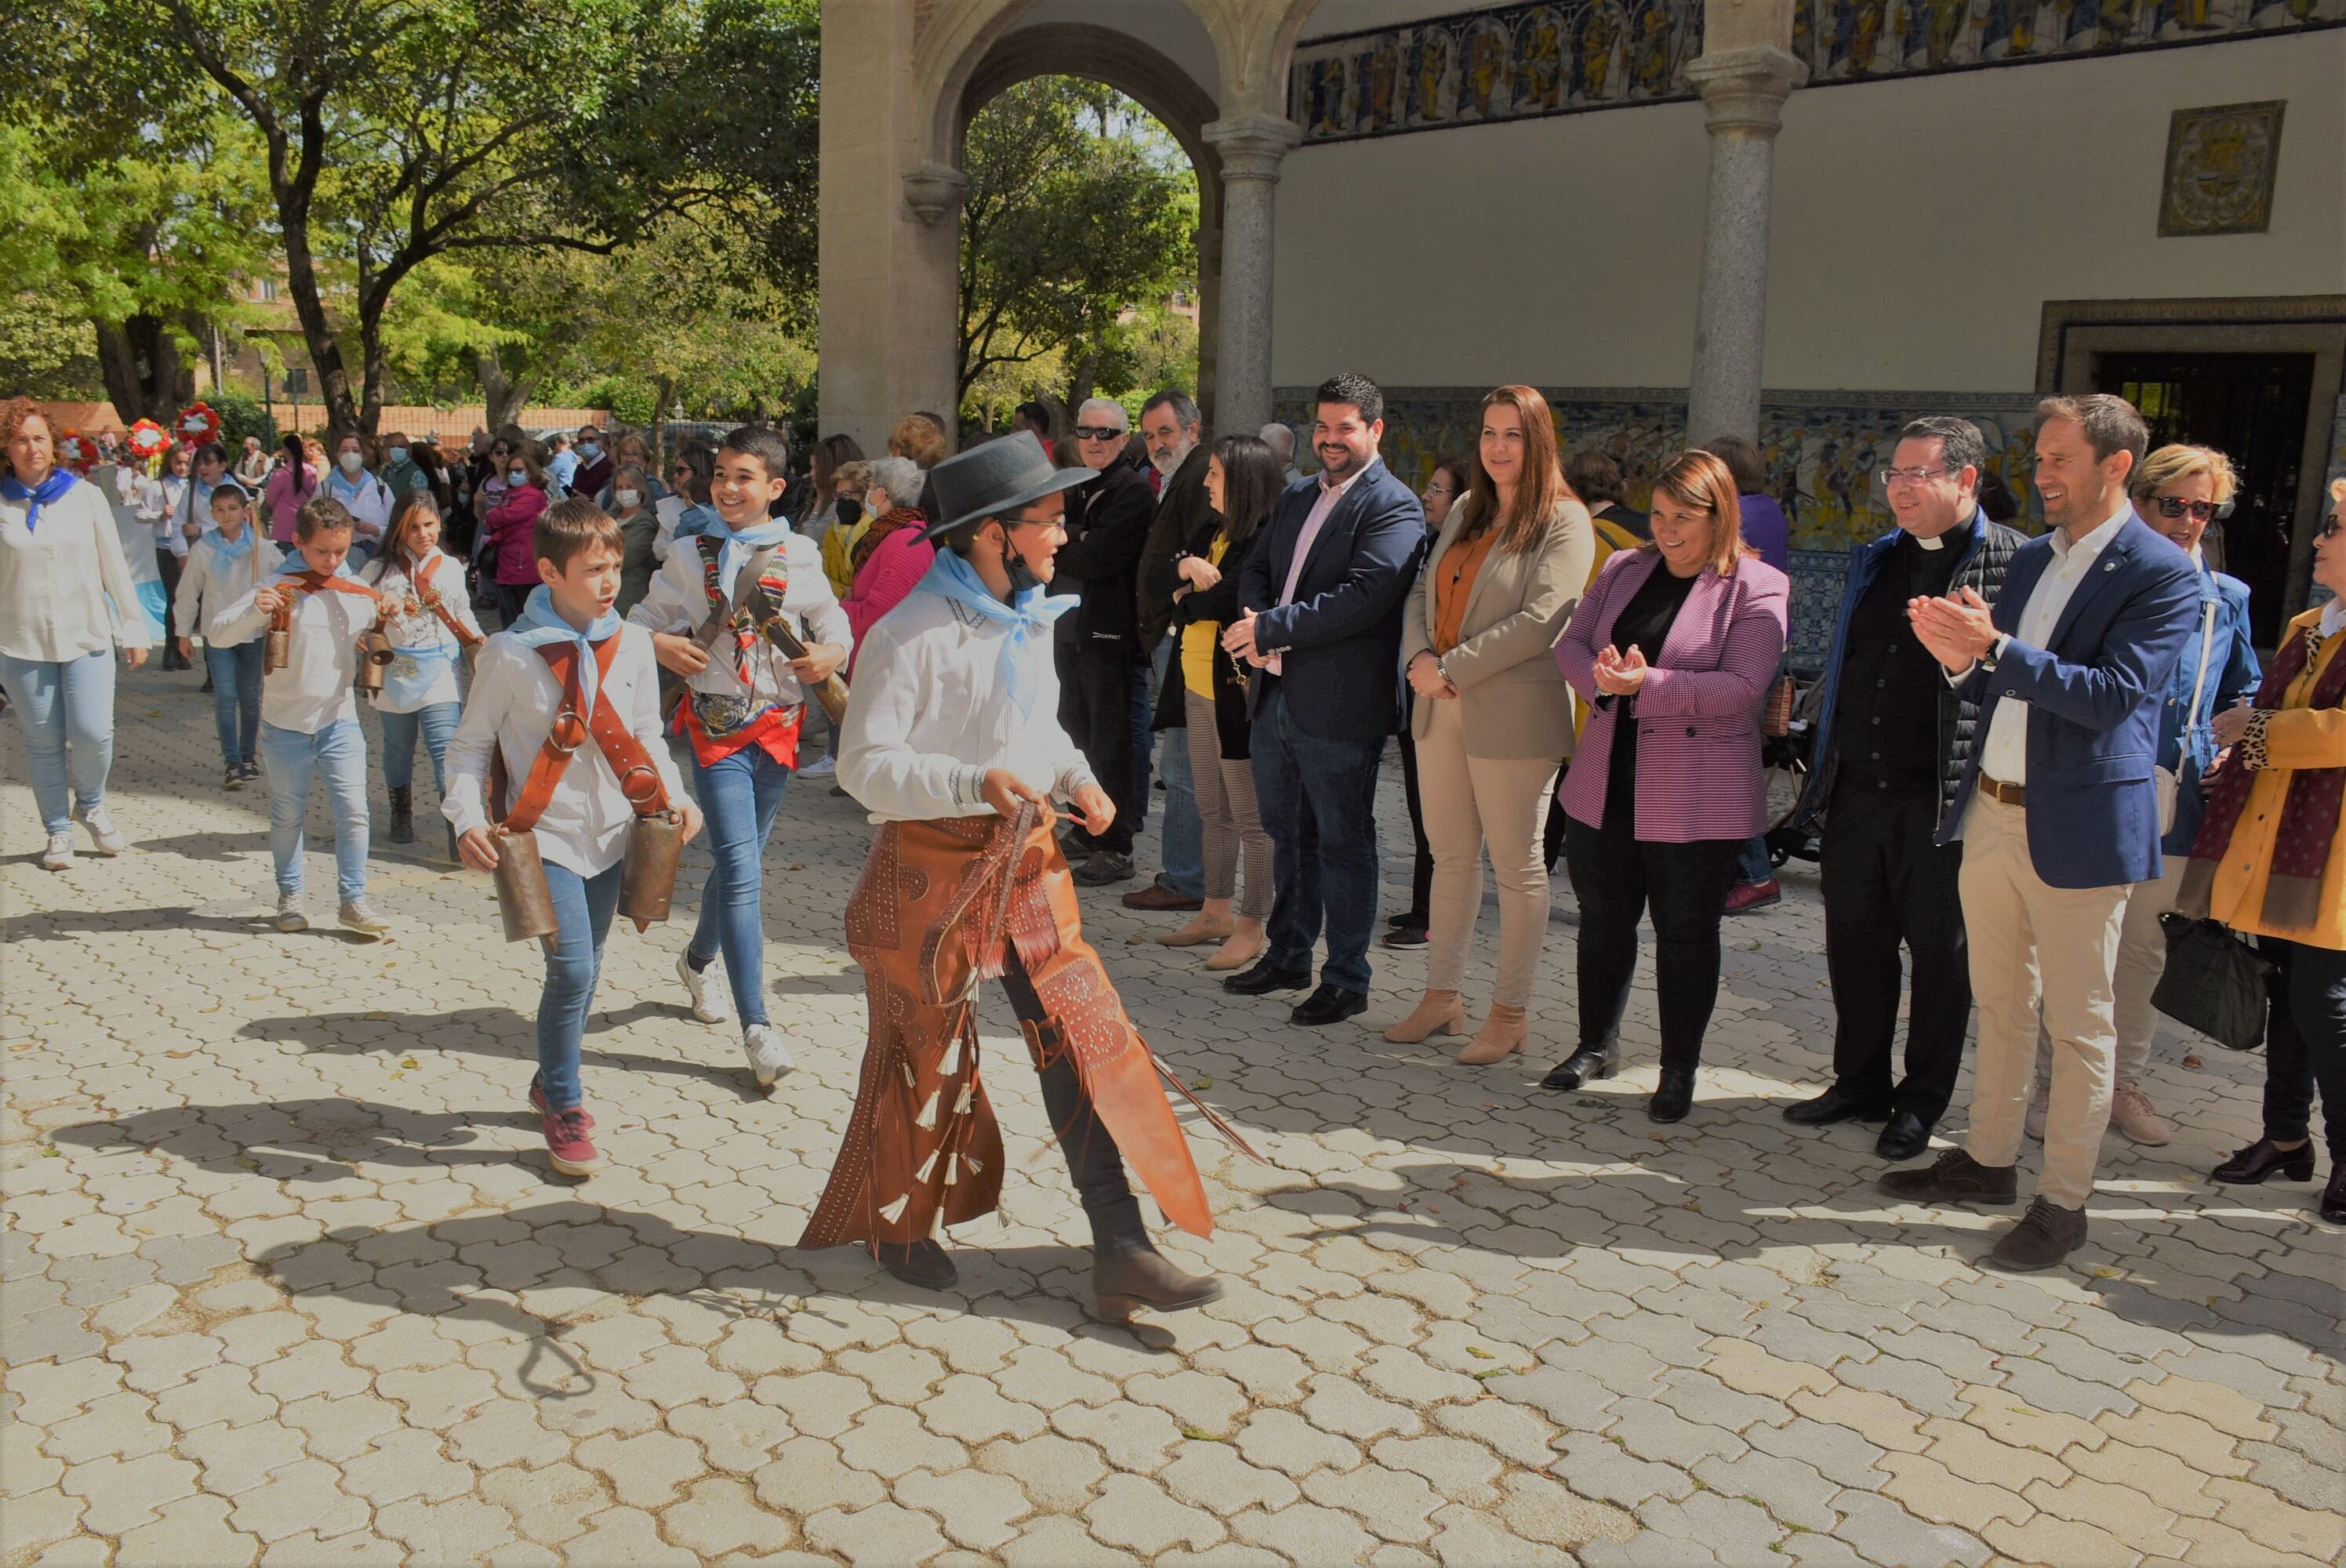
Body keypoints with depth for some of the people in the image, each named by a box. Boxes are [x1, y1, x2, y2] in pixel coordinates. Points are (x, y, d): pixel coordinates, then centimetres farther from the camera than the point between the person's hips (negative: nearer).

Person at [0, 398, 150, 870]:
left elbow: (114, 565, 6)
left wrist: (133, 629, 6)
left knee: (93, 733, -8)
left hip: (87, 636, 0)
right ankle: (58, 831, 22)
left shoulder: (84, 495, 2)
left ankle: (91, 804, 21)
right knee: (43, 742, 5)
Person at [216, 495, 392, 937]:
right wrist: (255, 611, -34)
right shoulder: (280, 589, -8)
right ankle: (289, 896, 25)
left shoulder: (357, 592, 1)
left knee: (352, 811, -4)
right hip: (285, 723, -2)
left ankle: (353, 900, 5)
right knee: (288, 814, 11)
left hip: (340, 720, 2)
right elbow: (222, 633, -14)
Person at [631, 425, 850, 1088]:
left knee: (742, 862, 16)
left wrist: (832, 652, -12)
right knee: (741, 868, -13)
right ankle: (756, 1026, -11)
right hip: (715, 721, -2)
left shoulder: (799, 555, 3)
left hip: (778, 722, 2)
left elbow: (833, 622, 9)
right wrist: (656, 644, -14)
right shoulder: (690, 557, 3)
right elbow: (644, 617, 8)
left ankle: (699, 958, 45)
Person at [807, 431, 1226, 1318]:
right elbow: (864, 764, -20)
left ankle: (1121, 1251, 6)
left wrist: (1075, 776, 2)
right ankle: (898, 1224, 35)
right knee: (927, 1057, 10)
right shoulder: (913, 635, -17)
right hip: (932, 867, -6)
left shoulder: (1028, 619, 7)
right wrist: (977, 784, -32)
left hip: (1026, 861, 7)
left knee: (1085, 1038, 0)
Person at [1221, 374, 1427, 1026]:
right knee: (1287, 833, 18)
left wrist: (1270, 629, -19)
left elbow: (1362, 597, -21)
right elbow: (1258, 569, 16)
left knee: (1343, 842, 3)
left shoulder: (1393, 508, -10)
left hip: (1340, 703, -8)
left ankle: (1347, 978, 14)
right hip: (1275, 693, 8)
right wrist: (1255, 623, -7)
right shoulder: (1295, 499, 17)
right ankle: (1287, 954, 33)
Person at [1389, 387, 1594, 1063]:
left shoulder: (1564, 521, -7)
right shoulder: (1465, 511, 15)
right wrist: (1417, 658, -6)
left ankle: (1510, 1012, 14)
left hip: (1513, 715, -6)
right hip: (1440, 708, 7)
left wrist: (1451, 668, -15)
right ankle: (1441, 995, 24)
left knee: (1516, 865, 3)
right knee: (1450, 855, 13)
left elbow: (1540, 619, -17)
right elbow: (1423, 591, 13)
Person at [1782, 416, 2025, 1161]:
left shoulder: (2015, 564, -6)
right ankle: (1861, 1083, 30)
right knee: (1855, 944, 14)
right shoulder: (1876, 562, 14)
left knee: (1941, 953, 8)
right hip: (1858, 793, 6)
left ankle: (1923, 1101, 23)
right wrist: (1824, 771, 17)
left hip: (1943, 801, -6)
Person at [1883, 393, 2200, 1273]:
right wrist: (1963, 661, -6)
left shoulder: (2161, 575, -10)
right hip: (1991, 812, 7)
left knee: (2078, 1025, 4)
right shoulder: (2030, 560, 12)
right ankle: (1989, 1160, 31)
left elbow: (2112, 695, -21)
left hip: (2077, 827, -7)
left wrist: (1995, 648, -25)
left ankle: (2064, 1201, 14)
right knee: (1999, 1003, 17)